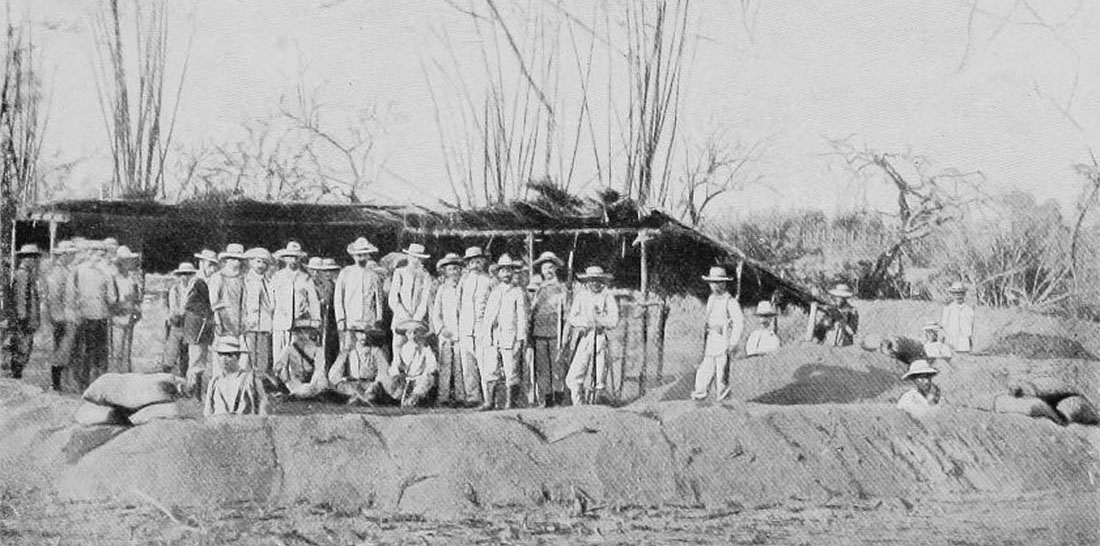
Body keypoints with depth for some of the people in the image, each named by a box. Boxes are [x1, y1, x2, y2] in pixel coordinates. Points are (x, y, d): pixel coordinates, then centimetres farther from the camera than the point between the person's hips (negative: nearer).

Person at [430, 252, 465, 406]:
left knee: (460, 367, -5)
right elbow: (435, 313, 11)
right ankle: (444, 397, -2)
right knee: (445, 366, -3)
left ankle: (460, 397, -2)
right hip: (445, 334, 1)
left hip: (461, 334, -1)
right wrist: (441, 329, -2)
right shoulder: (441, 289, 12)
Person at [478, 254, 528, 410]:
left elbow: (522, 317, -1)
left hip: (510, 338, -4)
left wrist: (520, 339, -8)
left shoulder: (518, 292, 3)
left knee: (511, 373, -3)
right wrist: (483, 333, 12)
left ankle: (510, 402, 3)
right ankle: (489, 402, 1)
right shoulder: (493, 292, 17)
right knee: (489, 372, -2)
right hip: (492, 339, 4)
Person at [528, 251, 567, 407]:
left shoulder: (561, 288, 7)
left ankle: (558, 399, 0)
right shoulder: (537, 290, 16)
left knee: (557, 367, -5)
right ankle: (544, 400, 3)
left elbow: (567, 313, 5)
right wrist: (530, 335, 12)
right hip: (539, 334, 3)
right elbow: (531, 312, 19)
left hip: (555, 333, -3)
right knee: (541, 369, 0)